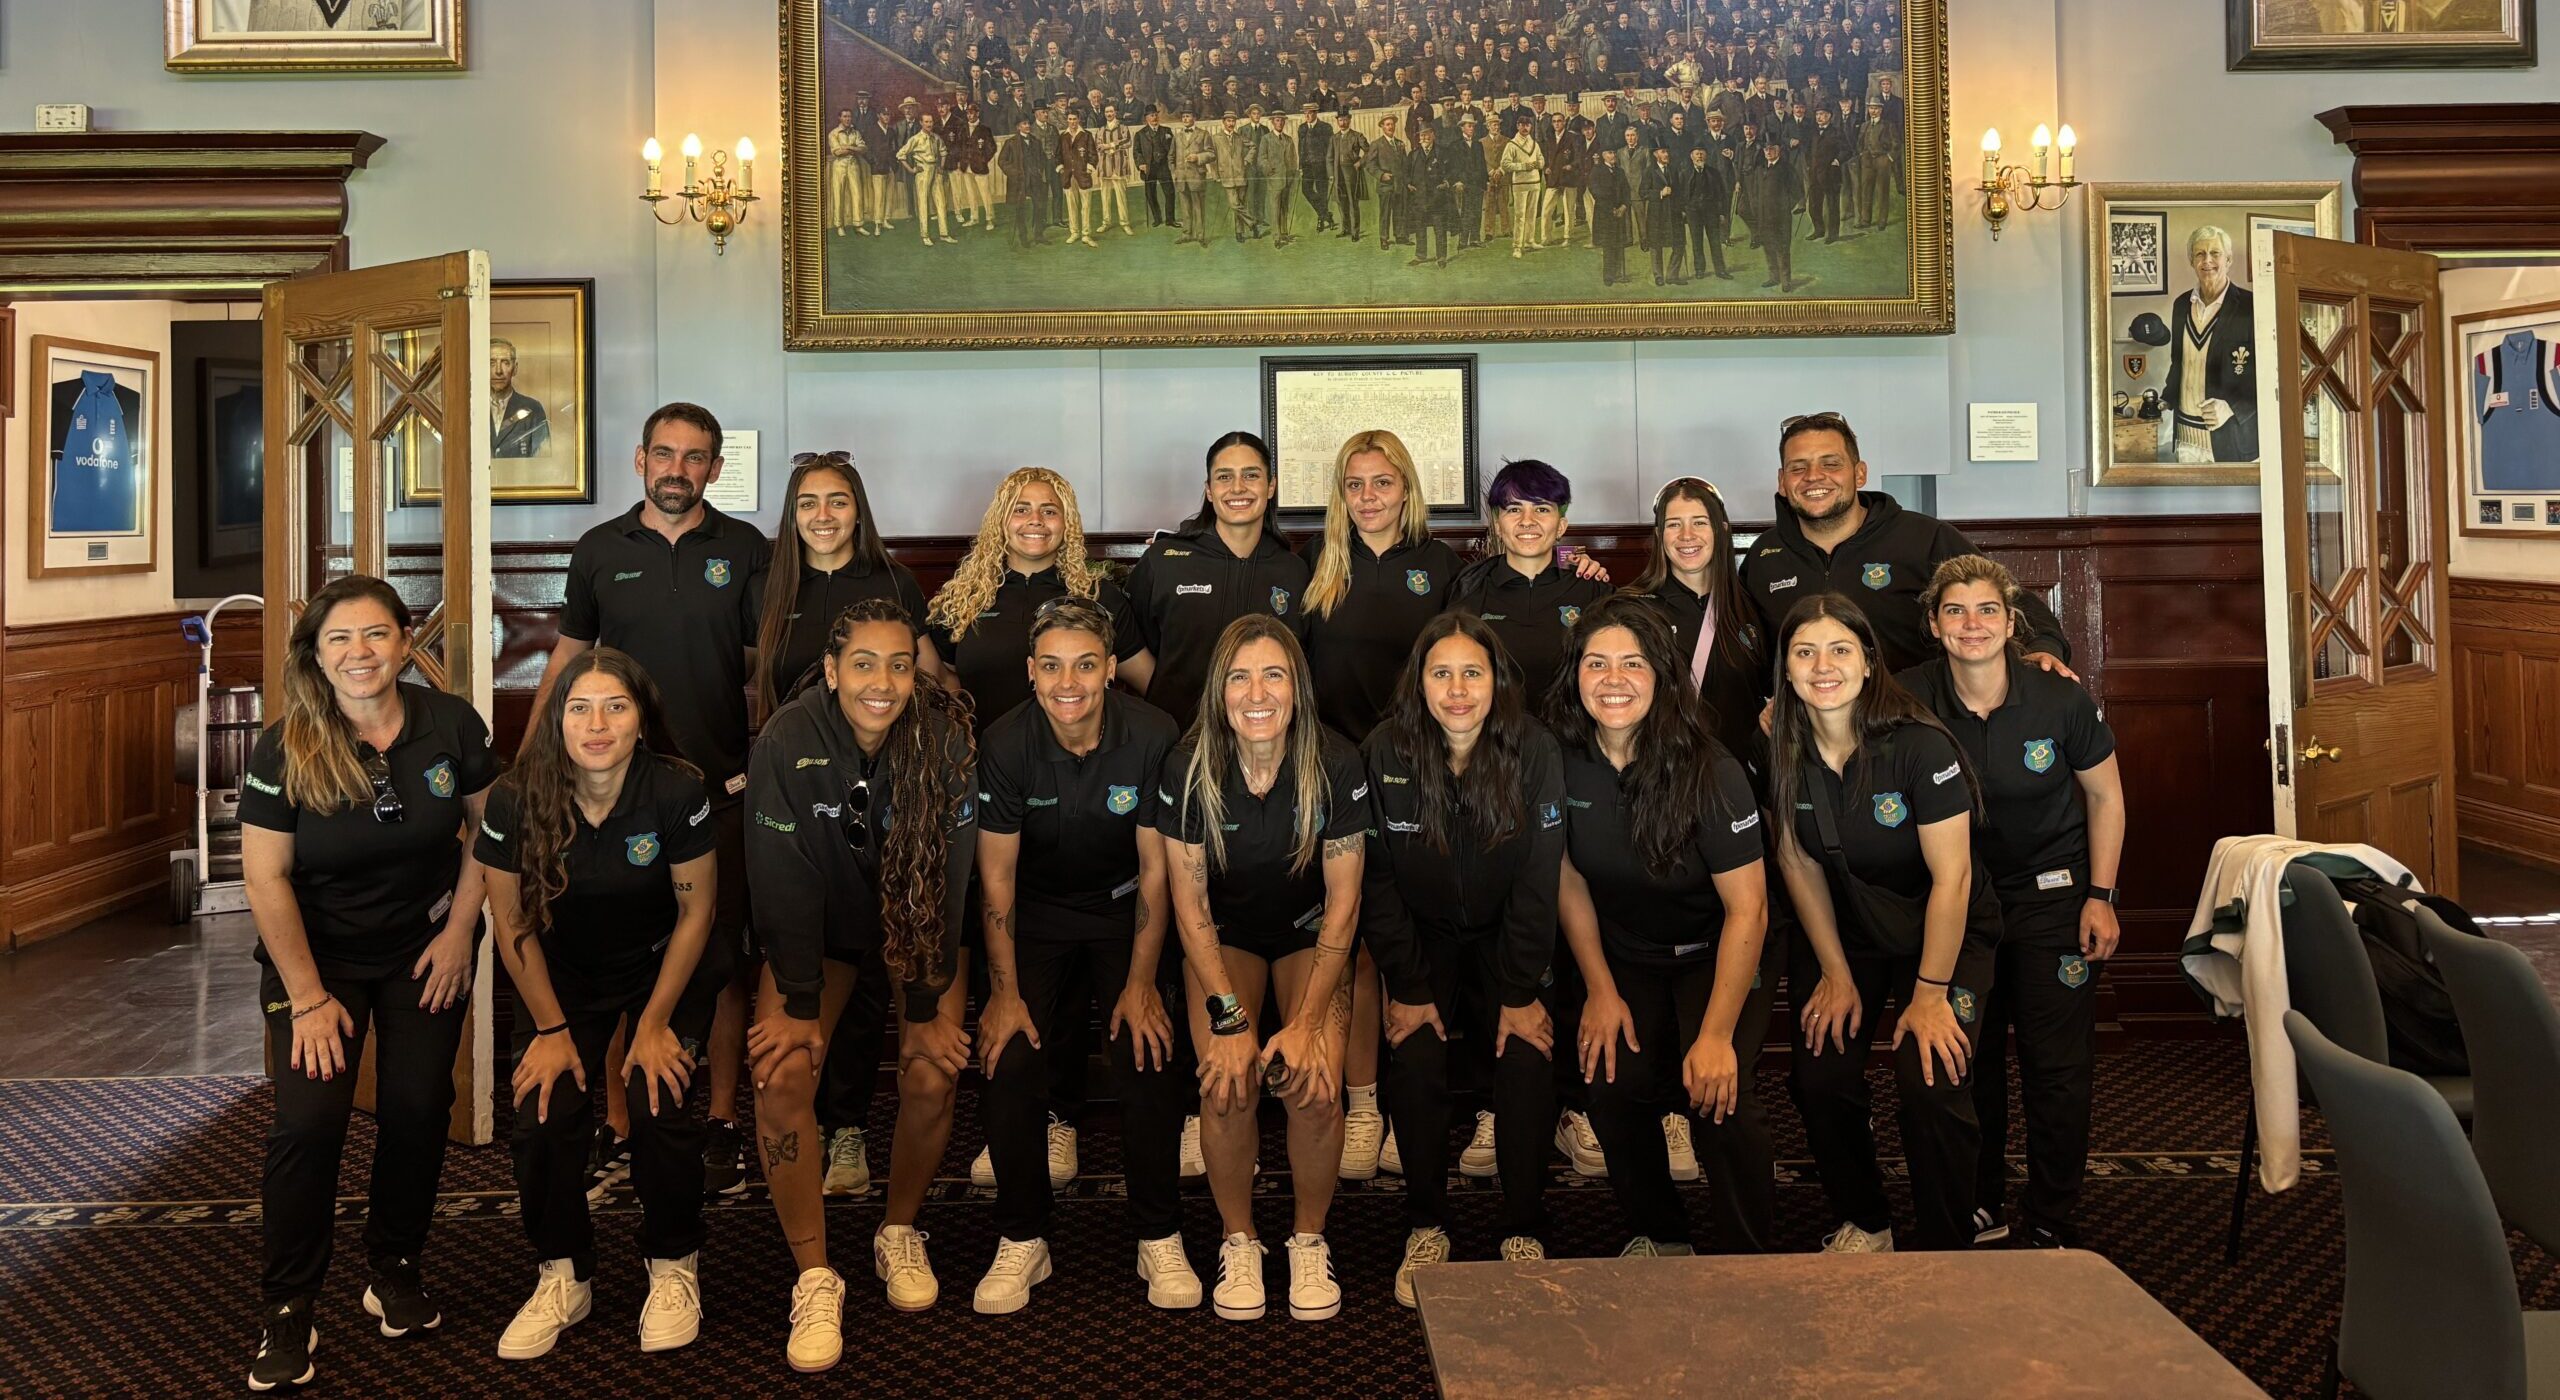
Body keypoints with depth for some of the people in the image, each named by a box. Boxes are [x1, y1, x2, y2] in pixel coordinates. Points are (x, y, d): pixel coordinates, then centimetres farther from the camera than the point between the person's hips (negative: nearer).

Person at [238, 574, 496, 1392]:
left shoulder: (450, 725, -10)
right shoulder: (284, 750, -15)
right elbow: (266, 877, -13)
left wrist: (460, 930, -4)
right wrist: (309, 998, -13)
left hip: (425, 948, 2)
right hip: (318, 951, -2)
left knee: (418, 1109, 0)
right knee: (308, 1118, -12)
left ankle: (395, 1271, 22)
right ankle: (288, 1311, 4)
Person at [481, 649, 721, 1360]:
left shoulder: (677, 791, -24)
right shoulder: (515, 801, -19)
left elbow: (695, 913, -13)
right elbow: (512, 922, -7)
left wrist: (656, 1024, -11)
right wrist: (552, 1028, -6)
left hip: (663, 968, -1)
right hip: (563, 974, 2)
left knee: (658, 1103, -20)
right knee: (542, 1112, -16)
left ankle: (673, 1267, 5)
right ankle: (564, 1275, 9)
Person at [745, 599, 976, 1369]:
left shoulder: (947, 738, -23)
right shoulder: (788, 741, -23)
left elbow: (946, 877, -19)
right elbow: (784, 881, -18)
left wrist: (927, 1007, -17)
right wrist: (799, 1003, -16)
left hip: (918, 924, 0)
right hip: (819, 923, 0)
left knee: (932, 1074, -17)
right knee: (781, 1074, -19)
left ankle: (900, 1234, 11)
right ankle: (815, 1278, -5)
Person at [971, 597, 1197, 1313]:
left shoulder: (1154, 737, -20)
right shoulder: (1005, 745, -17)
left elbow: (1156, 868, -11)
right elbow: (997, 875, -9)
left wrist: (1141, 982, -13)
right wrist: (1004, 990, -13)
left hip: (1125, 912, 0)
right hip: (1036, 916, 1)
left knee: (1150, 1057, -18)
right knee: (1008, 1064, -17)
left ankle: (1159, 1239, 1)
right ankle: (1021, 1240, 3)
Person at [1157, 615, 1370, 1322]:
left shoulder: (1335, 764, -19)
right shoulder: (1189, 767, -18)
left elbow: (1343, 900, -13)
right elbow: (1189, 901, -12)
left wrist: (1306, 1021, -20)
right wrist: (1228, 1017, -21)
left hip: (1309, 932, 0)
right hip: (1224, 933, 0)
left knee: (1314, 1086, -23)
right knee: (1227, 1085, -24)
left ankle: (1309, 1239, 3)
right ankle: (1238, 1241, 2)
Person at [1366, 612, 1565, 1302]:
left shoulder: (1534, 751, -16)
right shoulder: (1384, 753, -15)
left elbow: (1539, 882, -12)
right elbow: (1377, 881, -10)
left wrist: (1521, 993, -15)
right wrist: (1406, 987, -14)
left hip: (1504, 934, 0)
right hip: (1422, 935, 0)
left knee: (1528, 1058, -20)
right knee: (1414, 1056, -22)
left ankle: (1524, 1233, -4)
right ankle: (1426, 1227, -5)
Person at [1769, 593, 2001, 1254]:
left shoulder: (1920, 746, -25)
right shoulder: (1782, 749, -11)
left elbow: (1951, 877, -21)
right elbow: (1798, 861, -1)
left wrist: (1930, 993, -18)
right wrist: (1834, 972, -2)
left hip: (1944, 932, -4)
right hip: (1843, 930, 4)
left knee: (1930, 1085, -19)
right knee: (1819, 1079, -9)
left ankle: (1945, 1253, 2)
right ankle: (1864, 1225, 16)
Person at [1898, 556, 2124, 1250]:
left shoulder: (2060, 700, -14)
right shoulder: (1908, 701, -13)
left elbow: (2105, 797, 0)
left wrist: (2100, 896, -4)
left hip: (2052, 894, -1)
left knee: (2058, 1064, -1)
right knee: (1968, 1058, 9)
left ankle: (2051, 1225, 14)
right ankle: (1981, 1208, 26)